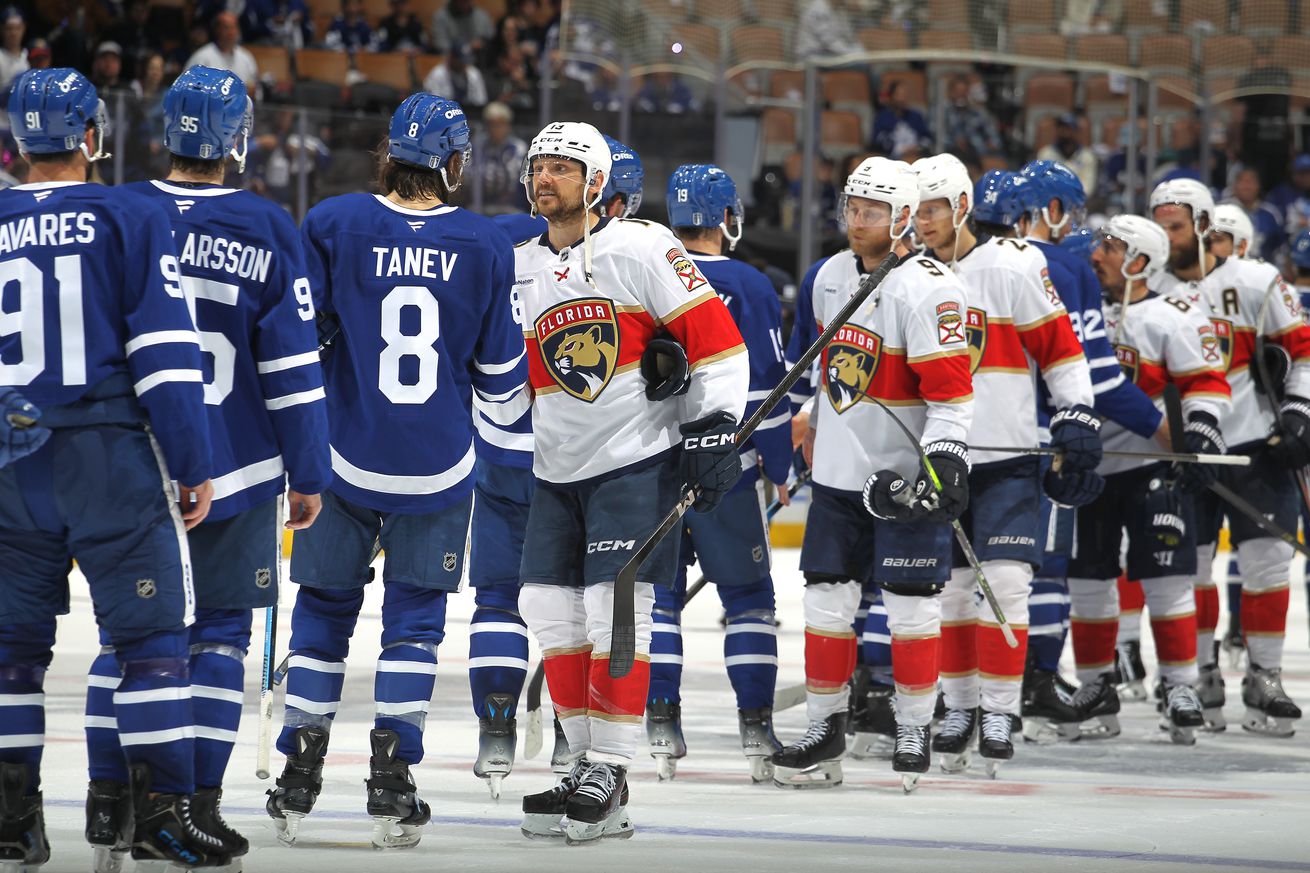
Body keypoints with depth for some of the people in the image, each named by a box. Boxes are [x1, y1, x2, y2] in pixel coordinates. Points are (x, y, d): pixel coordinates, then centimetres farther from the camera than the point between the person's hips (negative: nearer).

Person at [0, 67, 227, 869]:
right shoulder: (131, 218, -5)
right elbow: (165, 352, -9)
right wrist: (194, 464, -5)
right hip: (113, 461, -4)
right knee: (149, 629, -1)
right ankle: (163, 809, -6)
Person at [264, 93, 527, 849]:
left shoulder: (334, 225, -7)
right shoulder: (486, 244, -3)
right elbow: (501, 373, 4)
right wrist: (511, 407, 27)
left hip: (345, 457, 0)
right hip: (440, 467, 0)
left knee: (325, 607, 13)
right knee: (416, 614, 8)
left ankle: (300, 775, 14)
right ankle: (393, 779, -1)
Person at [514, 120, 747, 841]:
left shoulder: (641, 248, -7)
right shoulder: (517, 269, 11)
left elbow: (714, 334, -8)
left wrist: (714, 426, -13)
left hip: (638, 459, -6)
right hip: (556, 471, 6)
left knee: (614, 610, -12)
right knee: (550, 612, 4)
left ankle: (609, 776, -7)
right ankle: (586, 760, 15)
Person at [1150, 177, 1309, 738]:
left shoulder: (1255, 281, -3)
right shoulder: (1150, 290, 5)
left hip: (1255, 443, -2)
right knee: (1188, 565, 3)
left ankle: (1263, 679, 1)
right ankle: (1200, 674, 16)